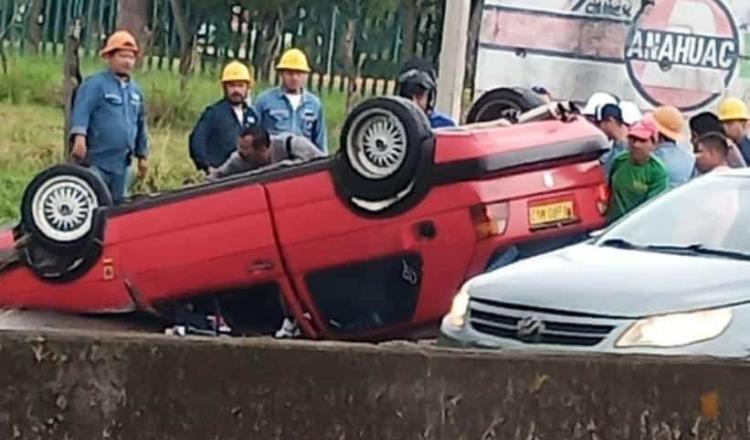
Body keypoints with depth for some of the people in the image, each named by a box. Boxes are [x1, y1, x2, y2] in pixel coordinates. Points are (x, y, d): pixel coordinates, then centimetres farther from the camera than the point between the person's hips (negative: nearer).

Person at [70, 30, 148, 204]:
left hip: (122, 165, 7)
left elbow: (141, 125, 23)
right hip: (96, 163, -7)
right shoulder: (95, 85, -5)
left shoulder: (135, 91, 17)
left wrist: (142, 155, 23)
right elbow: (81, 111, -19)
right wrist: (80, 137, -34)